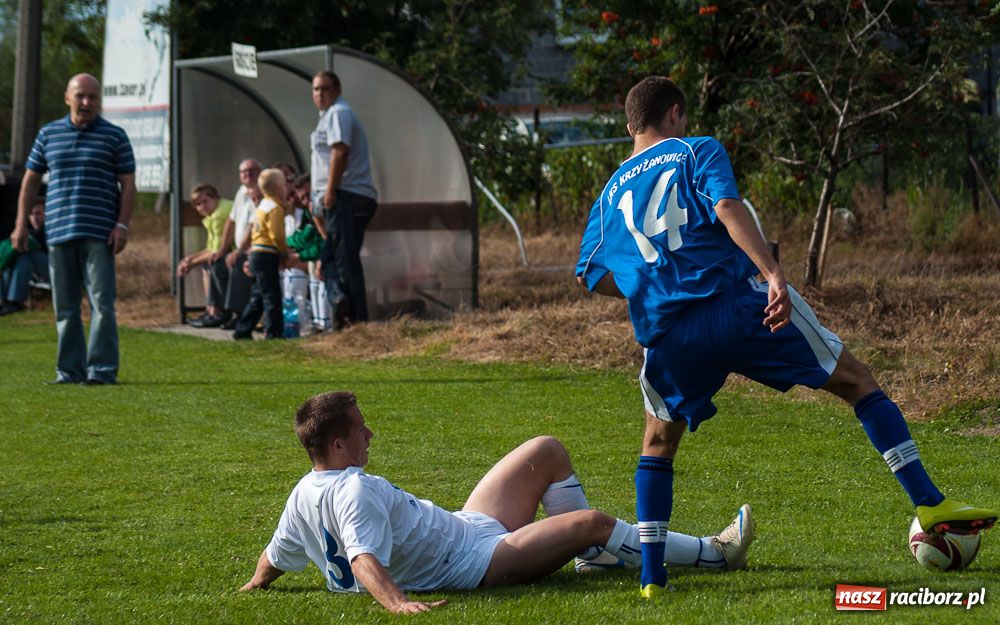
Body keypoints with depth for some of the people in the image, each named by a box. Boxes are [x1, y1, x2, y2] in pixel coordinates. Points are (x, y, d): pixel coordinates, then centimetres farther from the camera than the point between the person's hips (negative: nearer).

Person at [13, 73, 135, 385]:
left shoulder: (114, 136, 4)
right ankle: (69, 370, 10)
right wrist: (21, 224, 8)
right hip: (58, 231, 3)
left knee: (101, 302, -8)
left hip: (99, 235, -3)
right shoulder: (48, 134, 11)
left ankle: (102, 369, -7)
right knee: (64, 306, 5)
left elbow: (128, 184, 2)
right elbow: (30, 180, 15)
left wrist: (122, 225, -9)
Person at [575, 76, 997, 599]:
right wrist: (773, 273, -21)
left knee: (658, 444, 25)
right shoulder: (697, 151, 10)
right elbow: (726, 207, -10)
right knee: (857, 381, 9)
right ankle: (929, 504, 1)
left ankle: (651, 576, 14)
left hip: (668, 335, 4)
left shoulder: (611, 193, 23)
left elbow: (591, 277, 21)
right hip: (739, 304, -3)